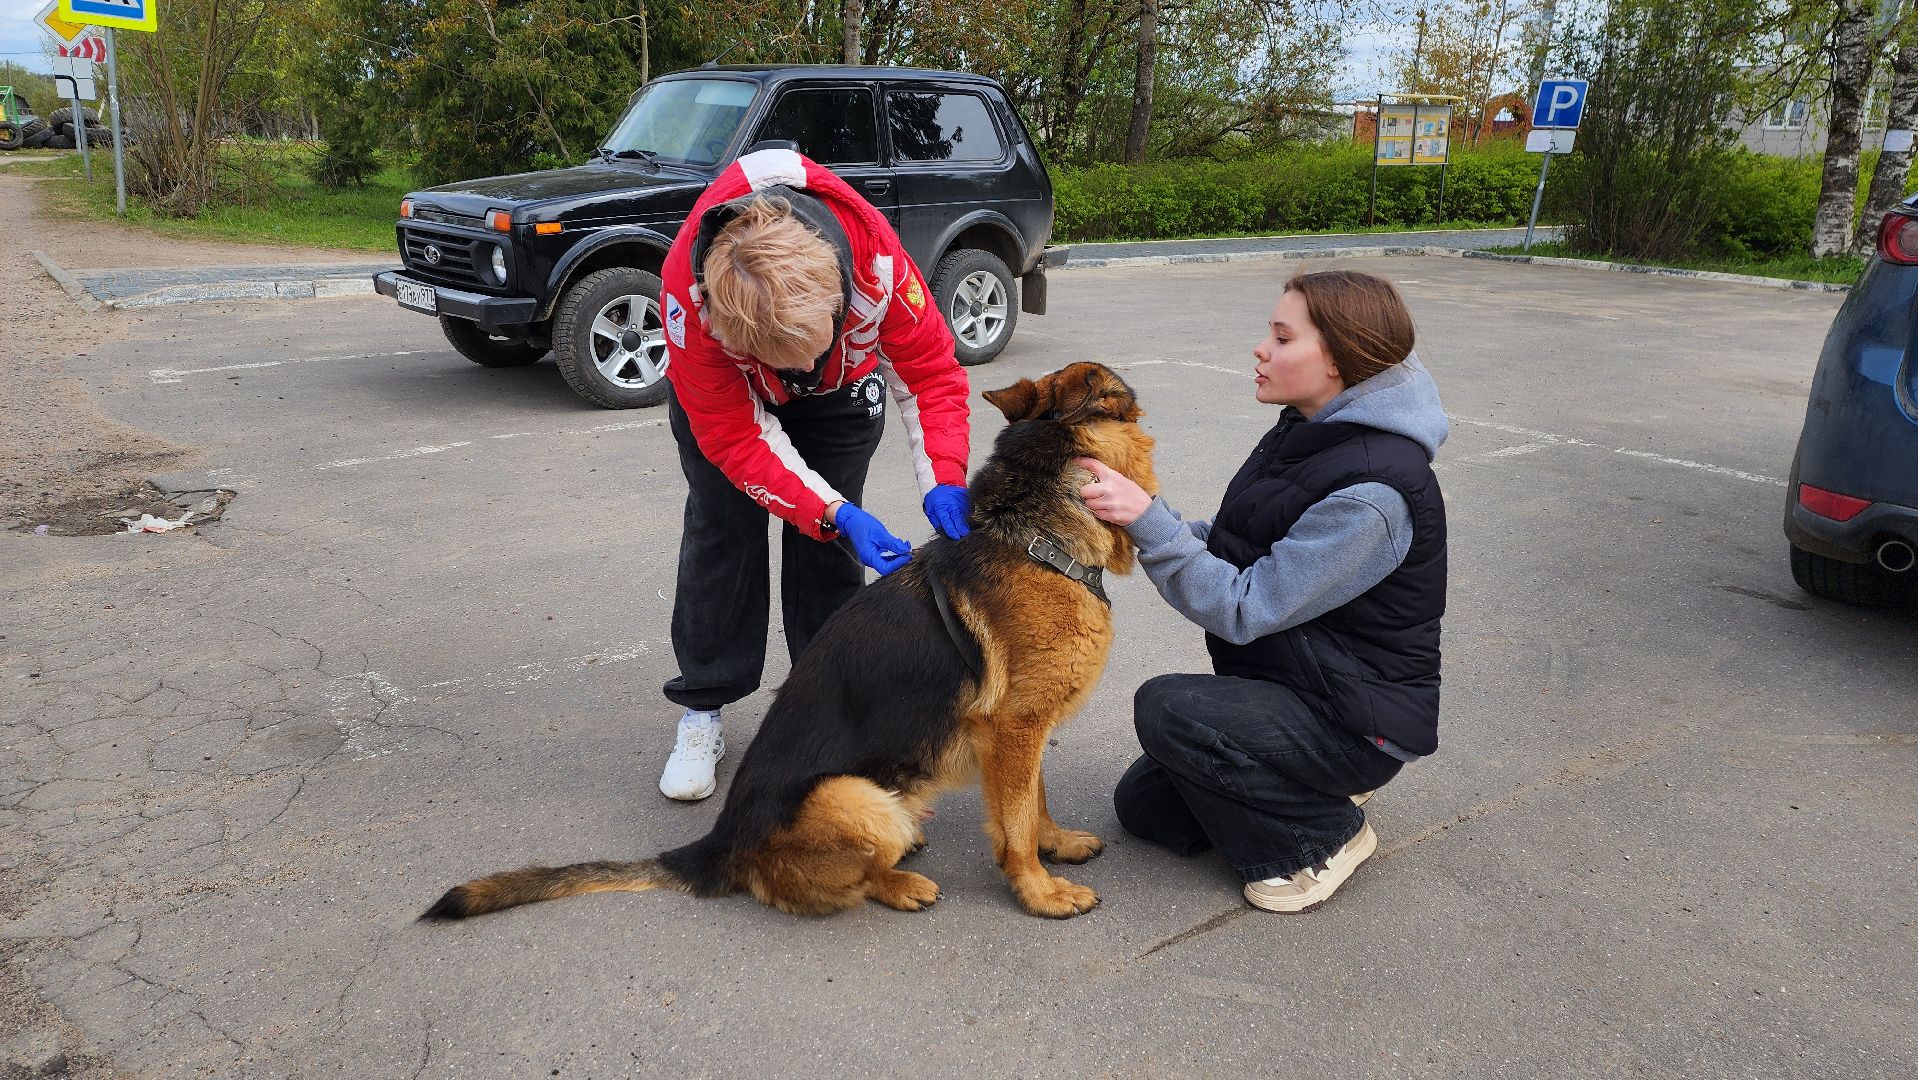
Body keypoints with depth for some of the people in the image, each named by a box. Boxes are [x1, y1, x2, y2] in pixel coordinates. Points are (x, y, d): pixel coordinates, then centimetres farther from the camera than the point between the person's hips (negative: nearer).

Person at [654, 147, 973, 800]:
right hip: (727, 389, -1)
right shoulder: (689, 294, -42)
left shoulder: (878, 261, -42)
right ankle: (702, 713, 8)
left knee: (826, 540, -2)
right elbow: (735, 437, -33)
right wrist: (836, 514, -42)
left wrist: (942, 481, -40)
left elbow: (933, 372, -26)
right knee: (721, 530, -4)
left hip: (843, 389, 1)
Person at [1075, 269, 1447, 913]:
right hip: (1286, 682, 8)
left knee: (1165, 709, -26)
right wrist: (1135, 516, -6)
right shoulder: (1307, 435, 0)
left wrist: (1147, 518, -30)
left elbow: (1244, 609, -26)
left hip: (1358, 724, -8)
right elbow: (1245, 547, 8)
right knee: (1142, 805, 6)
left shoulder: (1373, 491, -29)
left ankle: (1322, 837, -5)